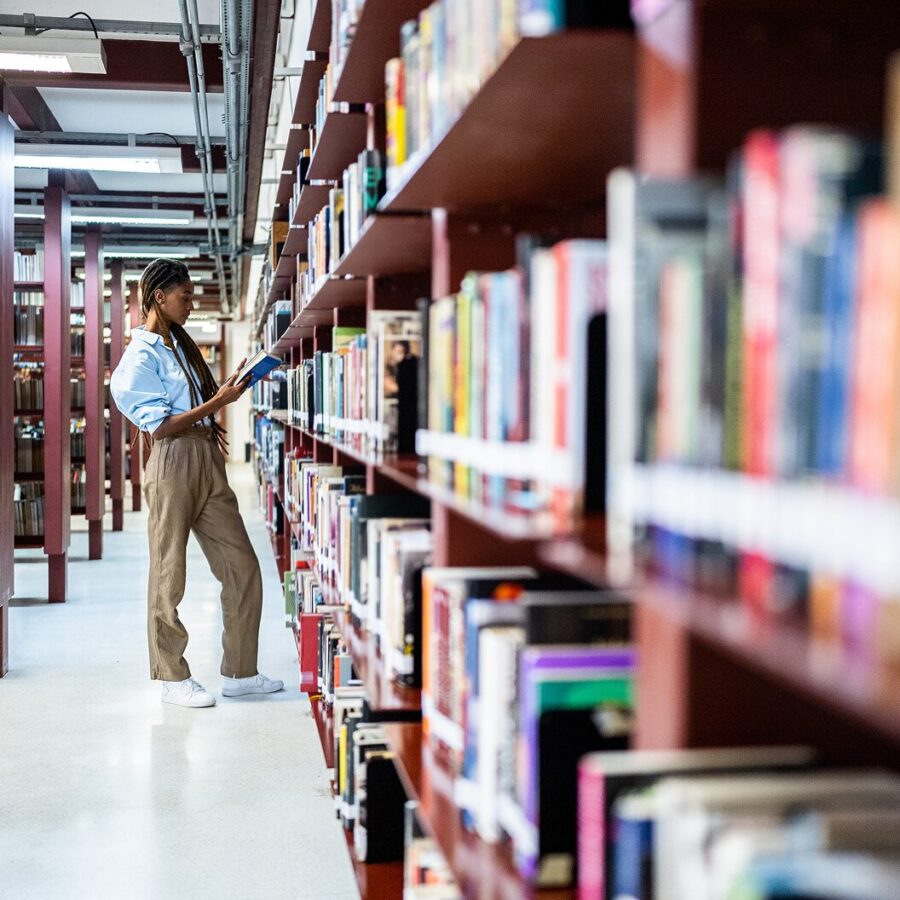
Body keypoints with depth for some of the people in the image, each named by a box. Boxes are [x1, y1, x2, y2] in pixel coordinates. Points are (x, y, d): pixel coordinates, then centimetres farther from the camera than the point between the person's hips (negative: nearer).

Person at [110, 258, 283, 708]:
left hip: (208, 462, 8)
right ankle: (173, 679, 14)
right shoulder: (140, 356, -8)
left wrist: (227, 389, 12)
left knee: (243, 568, 6)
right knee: (169, 577, 2)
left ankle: (239, 673, 15)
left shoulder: (180, 344, 17)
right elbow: (161, 426, -14)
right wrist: (218, 402, -17)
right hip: (173, 465, -8)